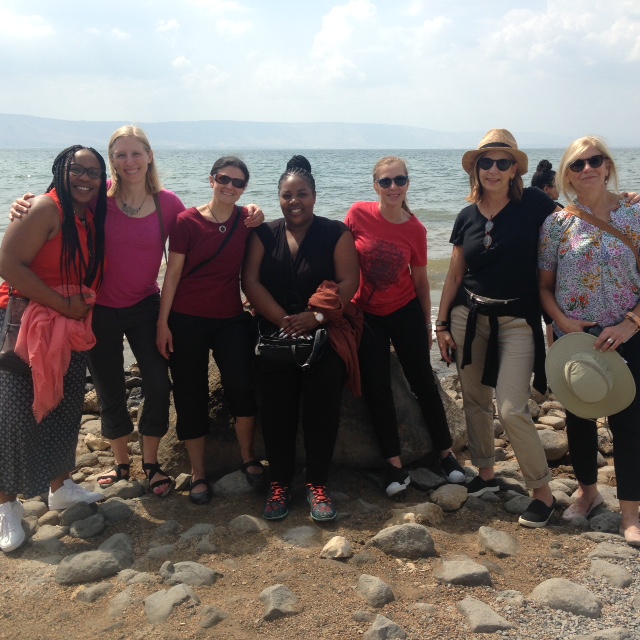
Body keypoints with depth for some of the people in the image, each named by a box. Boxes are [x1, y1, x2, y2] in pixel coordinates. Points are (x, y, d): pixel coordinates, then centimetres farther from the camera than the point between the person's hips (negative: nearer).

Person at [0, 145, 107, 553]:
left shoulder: (95, 217, 6)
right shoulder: (46, 210, -16)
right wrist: (64, 305, -19)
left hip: (72, 329, 7)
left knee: (66, 408, 15)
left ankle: (60, 487, 32)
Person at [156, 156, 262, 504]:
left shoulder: (246, 220, 2)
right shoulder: (187, 221, -5)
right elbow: (173, 273, -5)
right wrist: (162, 322, -6)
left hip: (231, 319, 2)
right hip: (187, 320, -2)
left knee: (242, 387, -10)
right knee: (191, 396, 5)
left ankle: (248, 458, 15)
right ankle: (197, 473, 19)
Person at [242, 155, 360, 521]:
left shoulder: (336, 234, 2)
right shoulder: (265, 235, 8)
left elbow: (348, 282, -7)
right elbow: (251, 281, -3)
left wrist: (318, 316, -20)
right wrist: (284, 320, -15)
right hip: (275, 338, 2)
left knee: (322, 412, -1)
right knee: (277, 414, 3)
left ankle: (318, 485, 12)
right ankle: (280, 484, 16)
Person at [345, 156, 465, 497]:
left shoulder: (416, 230, -8)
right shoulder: (358, 214, -12)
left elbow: (420, 280, 2)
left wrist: (428, 323, 8)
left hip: (406, 312, 0)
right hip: (366, 315, 0)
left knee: (423, 382, 6)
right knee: (377, 388, 1)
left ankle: (446, 452, 21)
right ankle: (394, 463, 12)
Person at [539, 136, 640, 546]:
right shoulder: (557, 223, -1)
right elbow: (544, 285, 2)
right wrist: (562, 321, -13)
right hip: (573, 338, 2)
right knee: (579, 417, 13)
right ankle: (588, 492, 35)